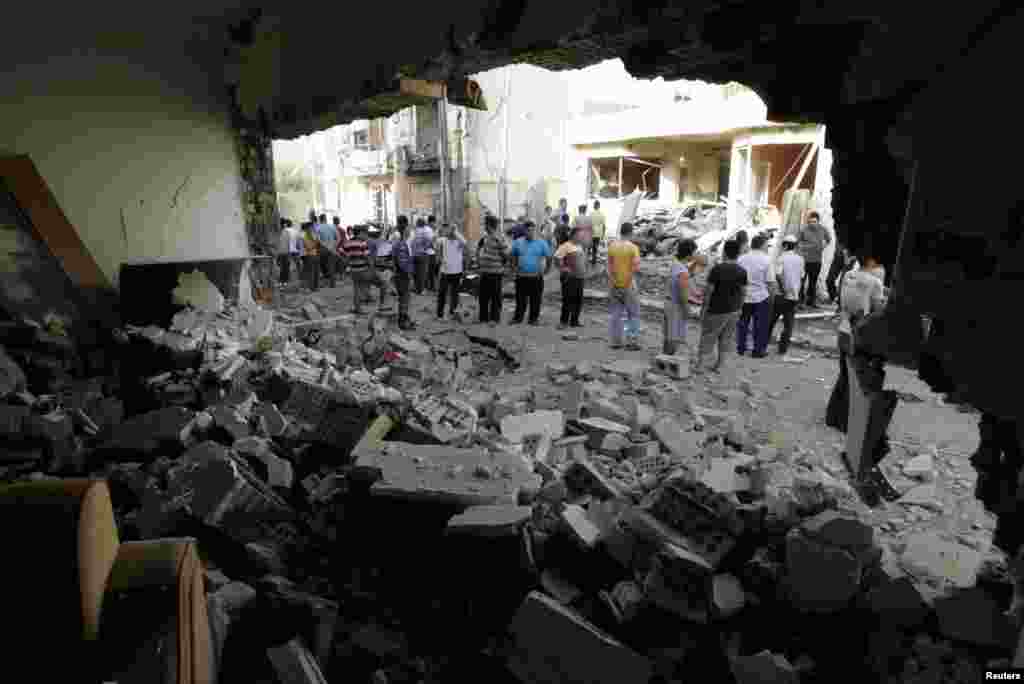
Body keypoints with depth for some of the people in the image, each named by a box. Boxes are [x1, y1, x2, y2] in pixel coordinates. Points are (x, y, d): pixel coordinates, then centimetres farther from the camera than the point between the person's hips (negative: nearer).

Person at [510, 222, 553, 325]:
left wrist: (545, 271, 0)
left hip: (536, 277, -1)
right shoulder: (518, 242, 7)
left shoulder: (542, 243, 1)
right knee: (520, 299, 5)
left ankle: (534, 319, 13)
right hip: (521, 277, 1)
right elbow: (513, 257, 17)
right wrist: (514, 268, 7)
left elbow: (548, 258, 4)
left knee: (535, 300, 3)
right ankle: (518, 317, 15)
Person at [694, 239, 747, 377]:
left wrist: (703, 308, -7)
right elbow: (742, 292, 3)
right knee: (727, 339, 14)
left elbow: (709, 290, -16)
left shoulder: (717, 269, -17)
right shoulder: (742, 271, -3)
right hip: (733, 311, 4)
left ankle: (699, 366, 12)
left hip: (716, 310, -4)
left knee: (707, 338, 6)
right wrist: (739, 309, 14)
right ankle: (720, 365, 21)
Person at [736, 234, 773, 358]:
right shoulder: (766, 259, -12)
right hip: (761, 297, -3)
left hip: (744, 296, 4)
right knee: (760, 325, 9)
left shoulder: (741, 258, -2)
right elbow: (769, 280, -13)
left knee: (742, 323, 17)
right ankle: (757, 351, 16)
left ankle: (740, 348, 27)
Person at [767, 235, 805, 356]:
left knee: (771, 320, 13)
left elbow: (778, 274, -21)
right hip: (794, 296, 2)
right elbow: (802, 276, 1)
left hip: (782, 295, -2)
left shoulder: (782, 257, -7)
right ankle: (783, 348, 8)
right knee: (788, 324, 9)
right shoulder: (800, 259, 2)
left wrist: (782, 287, -10)